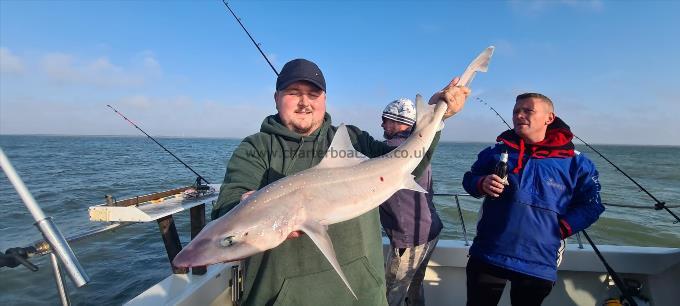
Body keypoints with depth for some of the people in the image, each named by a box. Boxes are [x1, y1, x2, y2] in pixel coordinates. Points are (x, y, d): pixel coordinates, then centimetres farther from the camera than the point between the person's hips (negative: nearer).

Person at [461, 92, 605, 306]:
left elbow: (590, 205, 6)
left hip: (539, 264, 0)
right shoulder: (497, 151, 3)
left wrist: (561, 229, -7)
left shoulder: (574, 162, -1)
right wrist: (482, 184, -12)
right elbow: (469, 178, 10)